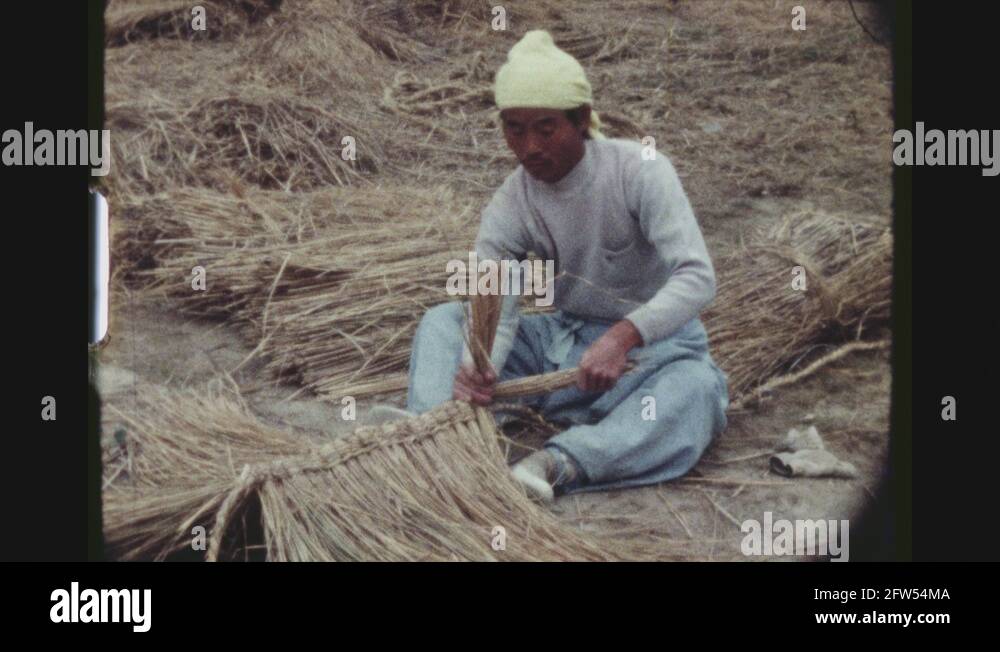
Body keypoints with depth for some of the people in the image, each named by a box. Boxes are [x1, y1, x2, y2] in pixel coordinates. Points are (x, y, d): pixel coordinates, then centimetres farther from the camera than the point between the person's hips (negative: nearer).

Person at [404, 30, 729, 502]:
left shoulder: (639, 171, -19)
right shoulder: (507, 210, -9)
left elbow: (697, 276, -30)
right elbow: (493, 316, -18)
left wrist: (623, 336, -45)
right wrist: (476, 367, -42)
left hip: (652, 340, -4)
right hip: (564, 339, 4)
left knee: (697, 386, -38)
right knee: (441, 321, -11)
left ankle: (560, 462, -51)